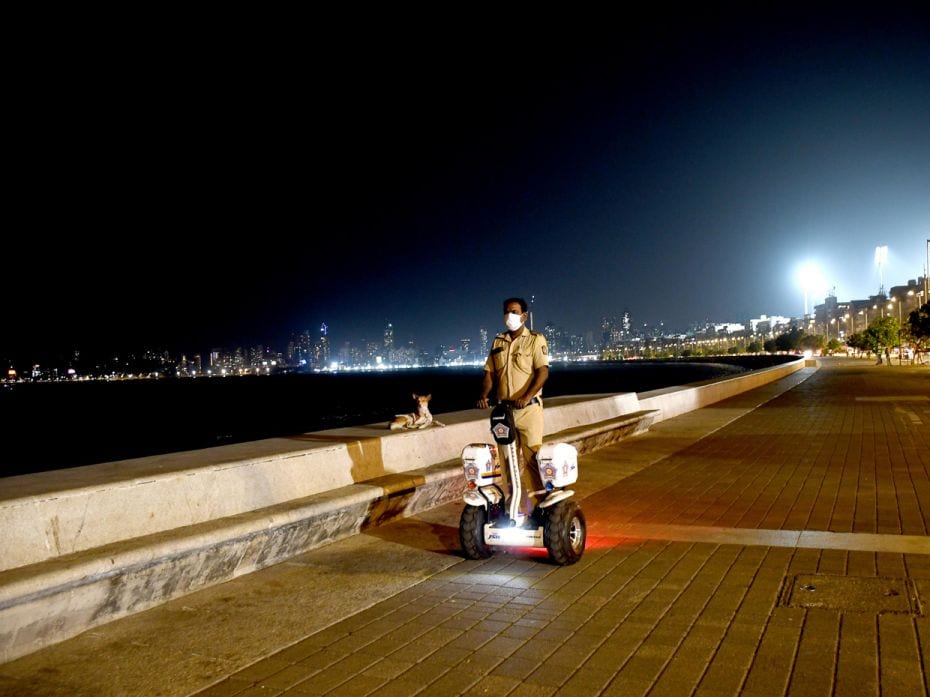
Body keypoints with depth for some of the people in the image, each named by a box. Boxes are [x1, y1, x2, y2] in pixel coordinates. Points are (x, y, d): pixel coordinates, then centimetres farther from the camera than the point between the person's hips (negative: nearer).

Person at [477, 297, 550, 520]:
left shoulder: (536, 340, -1)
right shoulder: (498, 342, 14)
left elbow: (542, 372, -13)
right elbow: (490, 372, 12)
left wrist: (526, 397, -27)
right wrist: (484, 395, -7)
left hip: (528, 409, -5)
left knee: (531, 459, -8)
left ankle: (536, 508, -2)